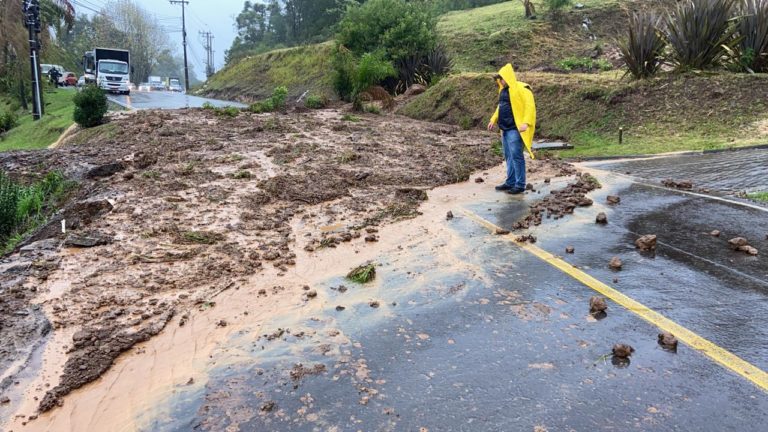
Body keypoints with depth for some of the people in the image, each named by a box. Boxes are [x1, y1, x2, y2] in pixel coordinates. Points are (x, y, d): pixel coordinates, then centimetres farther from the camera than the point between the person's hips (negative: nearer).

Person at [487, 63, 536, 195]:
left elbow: (530, 106, -18)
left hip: (515, 129, -9)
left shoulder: (521, 88, -11)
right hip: (505, 128, 9)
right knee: (508, 156, 12)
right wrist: (493, 120, 22)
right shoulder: (503, 90, 15)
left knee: (516, 155, -9)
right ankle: (510, 182, 20)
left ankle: (520, 185, -3)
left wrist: (526, 122, -28)